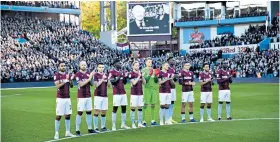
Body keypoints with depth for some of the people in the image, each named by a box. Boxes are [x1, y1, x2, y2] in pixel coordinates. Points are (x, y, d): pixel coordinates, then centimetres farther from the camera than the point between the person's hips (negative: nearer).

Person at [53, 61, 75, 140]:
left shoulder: (68, 75, 10)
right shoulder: (56, 75, -7)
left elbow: (71, 86, 10)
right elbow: (57, 86, -17)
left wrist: (71, 79, -8)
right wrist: (65, 80, -24)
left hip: (68, 98, 6)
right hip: (60, 98, -6)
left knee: (68, 115, 9)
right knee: (58, 116, -4)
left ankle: (67, 132, 17)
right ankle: (56, 133, 1)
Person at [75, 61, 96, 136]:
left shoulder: (88, 73, 10)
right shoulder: (78, 74, -8)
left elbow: (92, 84, 9)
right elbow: (81, 84, -17)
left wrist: (91, 77, -9)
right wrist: (89, 78, -20)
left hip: (88, 96, 6)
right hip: (81, 96, -6)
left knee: (89, 112, 9)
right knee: (80, 112, -6)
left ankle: (90, 129, 18)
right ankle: (77, 130, -2)